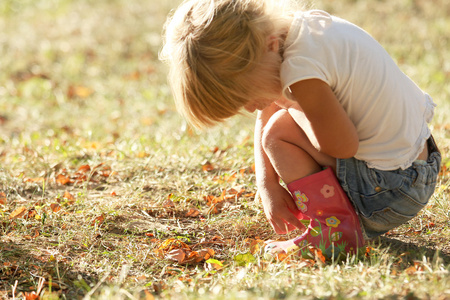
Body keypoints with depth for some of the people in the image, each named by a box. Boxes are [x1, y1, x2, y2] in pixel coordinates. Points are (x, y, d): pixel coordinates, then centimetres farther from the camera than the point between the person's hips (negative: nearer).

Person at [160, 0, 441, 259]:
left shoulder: (302, 69, -28)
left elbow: (344, 147, -22)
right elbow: (268, 114, 12)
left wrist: (291, 106, -10)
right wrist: (267, 184, 2)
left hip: (394, 191, -10)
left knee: (280, 133, -10)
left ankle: (334, 230, -5)